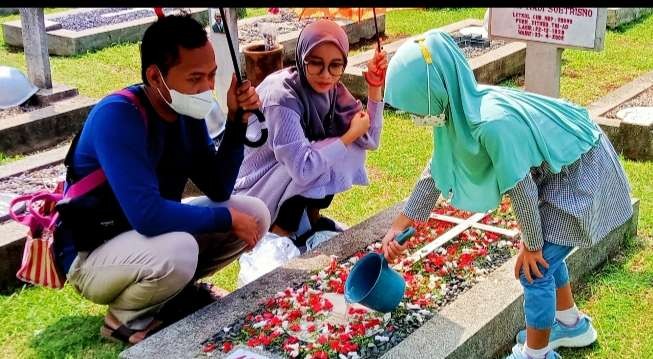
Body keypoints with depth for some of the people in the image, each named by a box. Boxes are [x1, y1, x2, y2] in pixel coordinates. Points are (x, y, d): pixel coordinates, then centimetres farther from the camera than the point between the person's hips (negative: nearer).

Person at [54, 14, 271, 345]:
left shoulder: (186, 110, -6)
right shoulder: (117, 116, -30)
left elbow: (218, 189, -5)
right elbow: (148, 215, -38)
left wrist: (237, 121, -18)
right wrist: (228, 219, -25)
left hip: (153, 236, 8)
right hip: (92, 256, -7)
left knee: (255, 213, -2)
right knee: (177, 252, -38)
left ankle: (177, 287, 12)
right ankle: (125, 317, -6)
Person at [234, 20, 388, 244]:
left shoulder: (330, 89, -7)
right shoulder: (282, 97, -29)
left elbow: (369, 140, -5)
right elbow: (303, 170, -35)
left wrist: (375, 86, -16)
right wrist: (351, 135, -23)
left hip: (290, 180, 8)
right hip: (254, 191, -7)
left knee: (352, 147, -5)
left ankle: (312, 218, 8)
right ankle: (279, 234, -9)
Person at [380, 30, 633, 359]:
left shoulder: (492, 123, -38)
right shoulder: (458, 110, -10)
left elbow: (521, 189, -26)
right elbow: (438, 171, 4)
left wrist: (531, 245, -10)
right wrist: (397, 226, 7)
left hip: (582, 172, -9)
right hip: (557, 165, 9)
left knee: (535, 266, -3)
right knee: (544, 251, 23)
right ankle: (571, 324, 45)